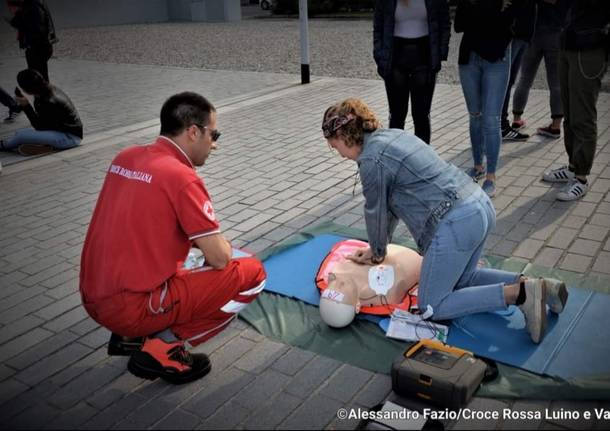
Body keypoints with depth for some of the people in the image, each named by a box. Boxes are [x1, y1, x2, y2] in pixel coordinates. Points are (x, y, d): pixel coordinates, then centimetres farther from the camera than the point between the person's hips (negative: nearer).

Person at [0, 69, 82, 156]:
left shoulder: (49, 102, -27)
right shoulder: (50, 89, -1)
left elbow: (39, 127, -17)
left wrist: (26, 106, -18)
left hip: (70, 136, -10)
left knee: (21, 135, -13)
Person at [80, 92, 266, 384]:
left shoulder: (125, 158, 7)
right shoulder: (182, 177, -16)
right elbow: (219, 258, -14)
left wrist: (203, 240, 14)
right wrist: (223, 245, 11)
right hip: (133, 308, -8)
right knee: (251, 273, -3)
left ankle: (131, 336, 17)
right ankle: (163, 348, -3)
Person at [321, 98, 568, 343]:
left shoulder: (371, 159, -11)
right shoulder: (391, 135, 17)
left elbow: (376, 211, 2)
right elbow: (391, 202, 23)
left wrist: (378, 253, 19)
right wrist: (379, 246, 27)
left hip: (455, 224, -10)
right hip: (481, 206, 10)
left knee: (431, 307, 4)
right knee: (460, 280, 30)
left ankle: (518, 295, -6)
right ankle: (528, 285, 13)